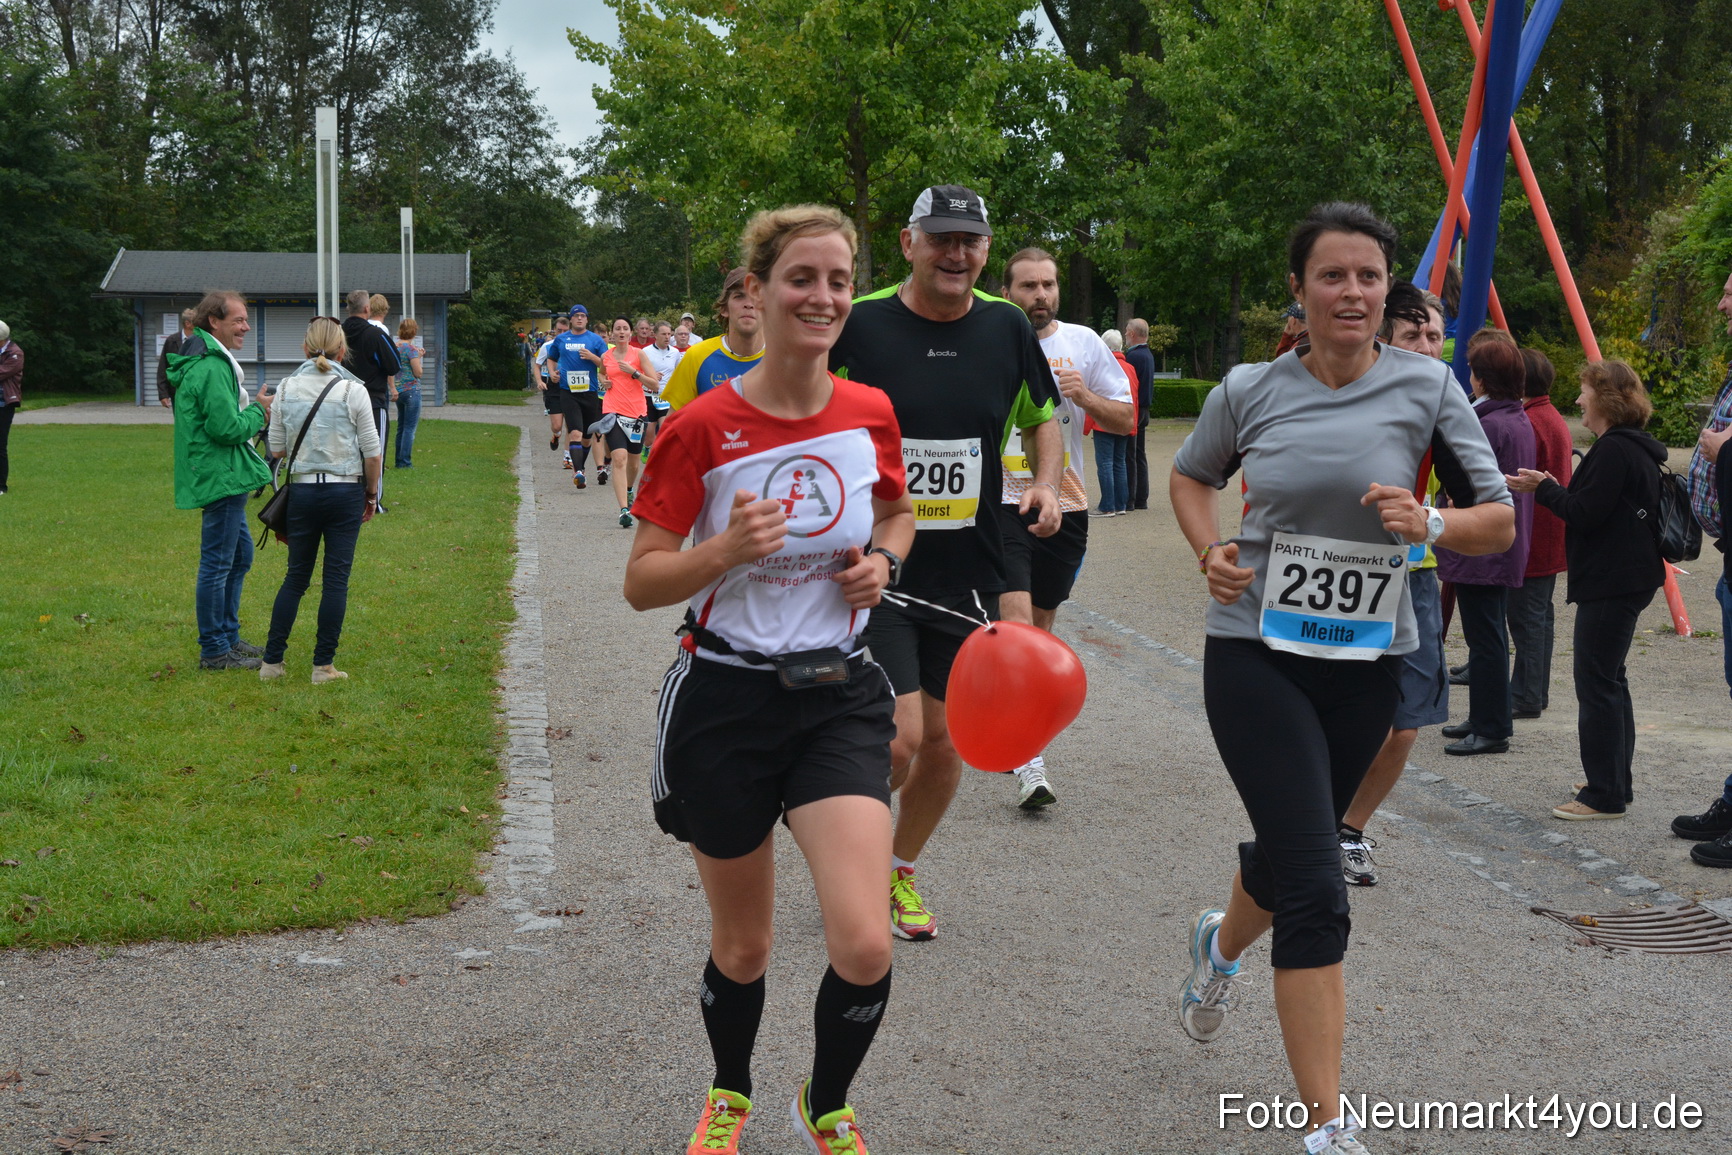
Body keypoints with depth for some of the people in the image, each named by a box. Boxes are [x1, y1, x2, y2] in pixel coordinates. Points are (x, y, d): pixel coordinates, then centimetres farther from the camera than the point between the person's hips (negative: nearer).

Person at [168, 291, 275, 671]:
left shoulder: (213, 361, 16)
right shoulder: (211, 368, -20)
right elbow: (227, 427, -24)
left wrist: (253, 409, 8)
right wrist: (258, 411, -9)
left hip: (224, 478, 11)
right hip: (220, 478, -11)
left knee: (239, 555, 20)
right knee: (218, 563, -4)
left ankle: (229, 636, 29)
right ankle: (214, 650, 3)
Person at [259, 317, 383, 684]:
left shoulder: (286, 388, 0)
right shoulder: (353, 391, -7)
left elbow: (276, 449, 2)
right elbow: (373, 452, -4)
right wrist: (371, 493, 9)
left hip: (302, 489, 3)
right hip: (345, 492, -3)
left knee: (296, 577, 13)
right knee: (336, 579, 4)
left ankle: (272, 661, 12)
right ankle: (323, 665, 6)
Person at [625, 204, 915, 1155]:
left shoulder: (871, 415, -1)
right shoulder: (702, 428, -11)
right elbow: (641, 583, -8)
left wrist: (883, 559, -3)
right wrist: (726, 551, -26)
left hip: (838, 696, 2)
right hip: (725, 700, -2)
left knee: (864, 946, -13)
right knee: (742, 947, 12)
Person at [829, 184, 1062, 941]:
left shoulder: (1007, 328, 2)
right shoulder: (859, 325, -8)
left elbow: (1042, 417, 18)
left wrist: (1047, 482, 0)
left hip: (969, 573, 4)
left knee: (945, 741, 10)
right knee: (899, 740, -13)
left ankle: (900, 872, 34)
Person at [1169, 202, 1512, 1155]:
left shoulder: (1426, 389, -5)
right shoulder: (1249, 391, -3)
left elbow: (1500, 522, -1)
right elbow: (1191, 476, 16)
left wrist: (1431, 526, -22)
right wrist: (1211, 552, -3)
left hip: (1367, 662, 2)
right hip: (1256, 655, -2)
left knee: (1291, 852, 22)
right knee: (1317, 887, -12)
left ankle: (1221, 942, 59)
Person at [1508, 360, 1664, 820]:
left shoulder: (1614, 450, -18)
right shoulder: (1636, 448, 15)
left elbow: (1585, 514, -21)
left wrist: (1543, 488, -8)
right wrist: (1554, 489, 8)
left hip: (1611, 583, -11)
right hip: (1629, 578, 11)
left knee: (1597, 683, -7)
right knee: (1609, 679, 18)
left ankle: (1605, 795, -5)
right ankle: (1617, 781, 26)